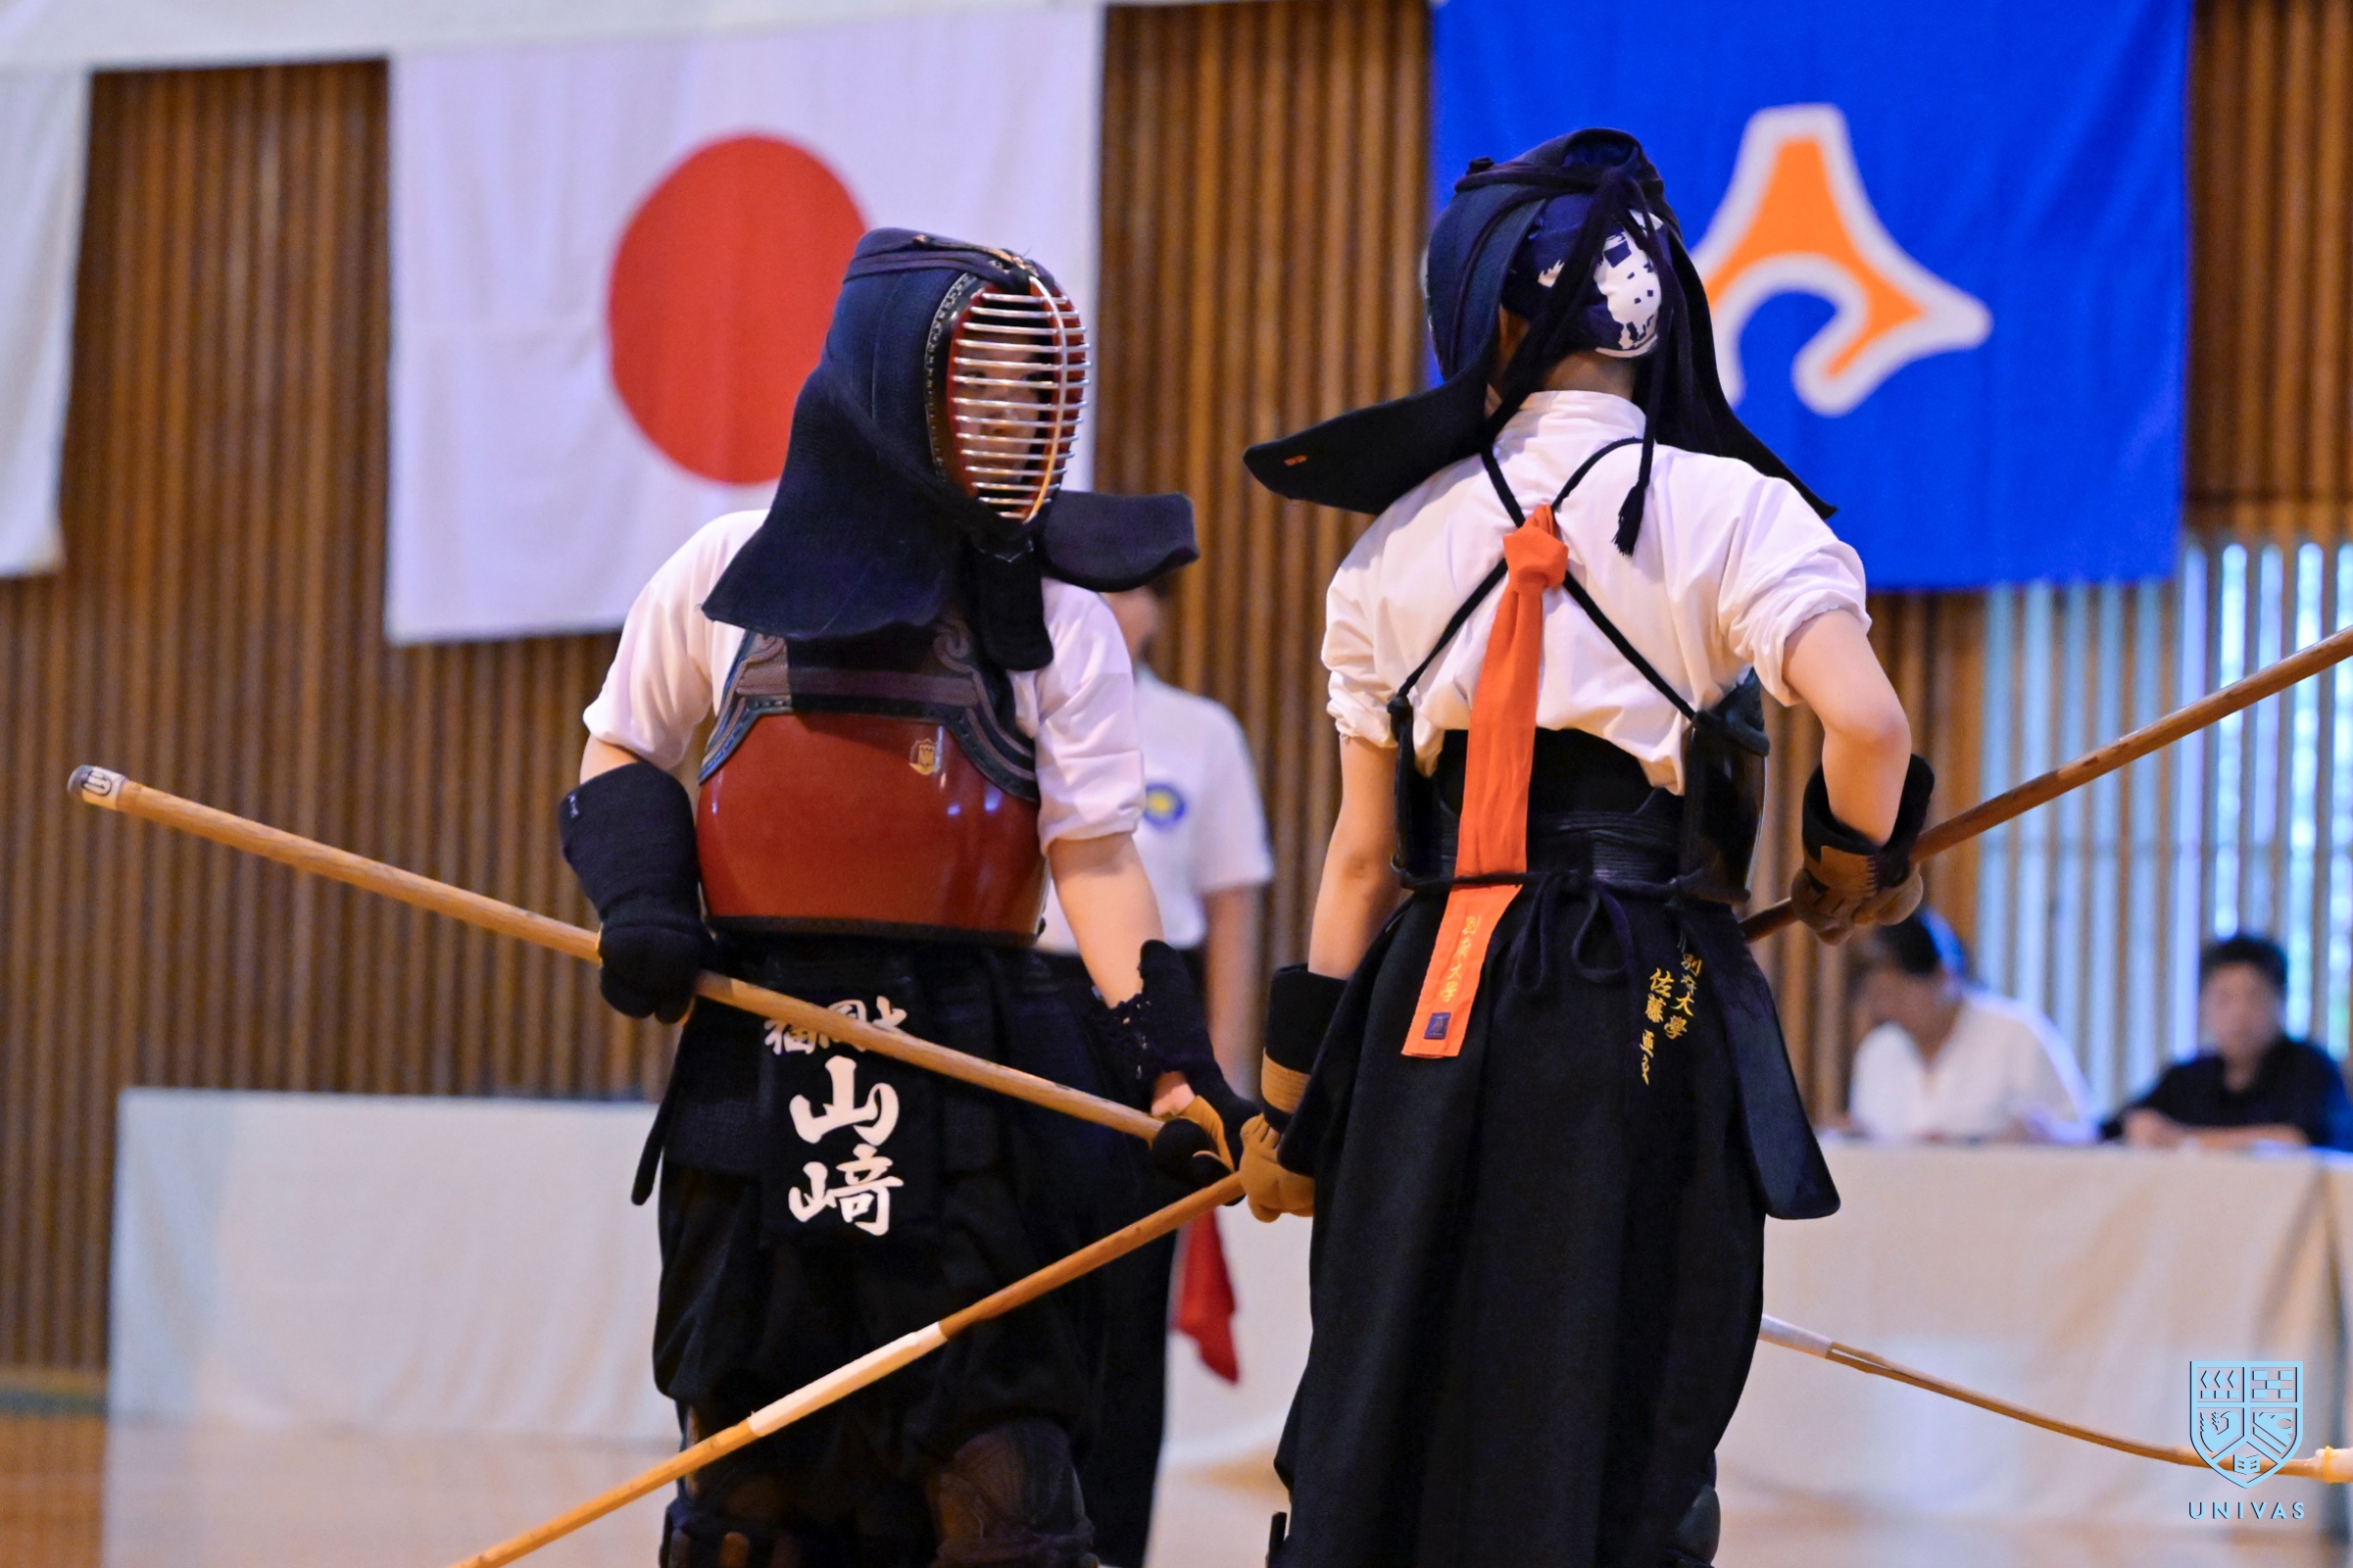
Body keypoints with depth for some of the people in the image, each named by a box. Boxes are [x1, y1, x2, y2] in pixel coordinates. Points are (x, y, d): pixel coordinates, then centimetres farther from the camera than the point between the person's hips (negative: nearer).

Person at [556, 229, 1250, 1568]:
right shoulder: (729, 579, 6)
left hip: (972, 1078, -1)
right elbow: (621, 755, 18)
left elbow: (1096, 854, -3)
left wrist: (1170, 1058, -15)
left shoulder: (1055, 617, 3)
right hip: (757, 1077, 2)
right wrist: (637, 895, -2)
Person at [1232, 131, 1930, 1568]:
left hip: (1432, 1011, 3)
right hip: (1644, 1011, -3)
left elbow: (1364, 851, 9)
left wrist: (1294, 1089, 15)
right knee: (1613, 1436, 1)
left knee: (1390, 1417, 9)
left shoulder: (1402, 546, 8)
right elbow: (1866, 720, -18)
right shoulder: (1729, 512, -3)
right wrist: (1858, 865, 2)